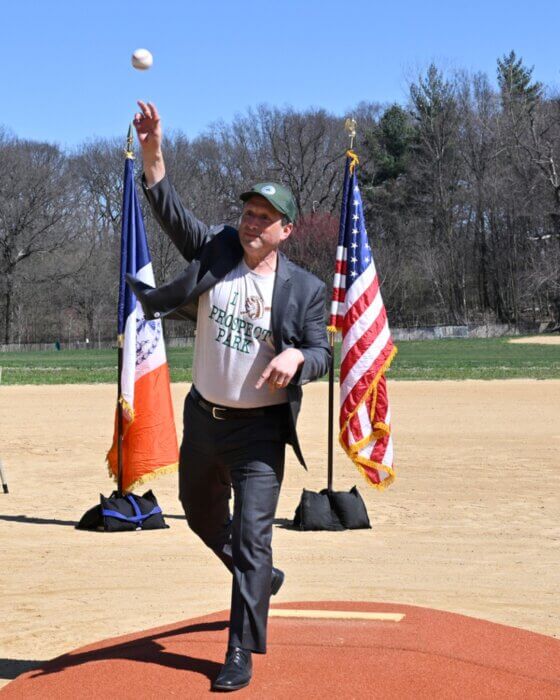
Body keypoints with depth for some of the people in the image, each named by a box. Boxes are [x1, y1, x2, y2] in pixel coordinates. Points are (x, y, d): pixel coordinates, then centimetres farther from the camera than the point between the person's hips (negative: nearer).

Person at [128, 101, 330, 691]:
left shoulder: (305, 288, -6)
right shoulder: (215, 251, -1)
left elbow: (321, 354, -4)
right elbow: (171, 212, -14)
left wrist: (297, 358, -29)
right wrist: (153, 152, -30)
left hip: (260, 428, -4)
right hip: (203, 418, 5)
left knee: (252, 538, -6)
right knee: (201, 516, 24)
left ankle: (241, 653, 3)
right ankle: (260, 579, 51)